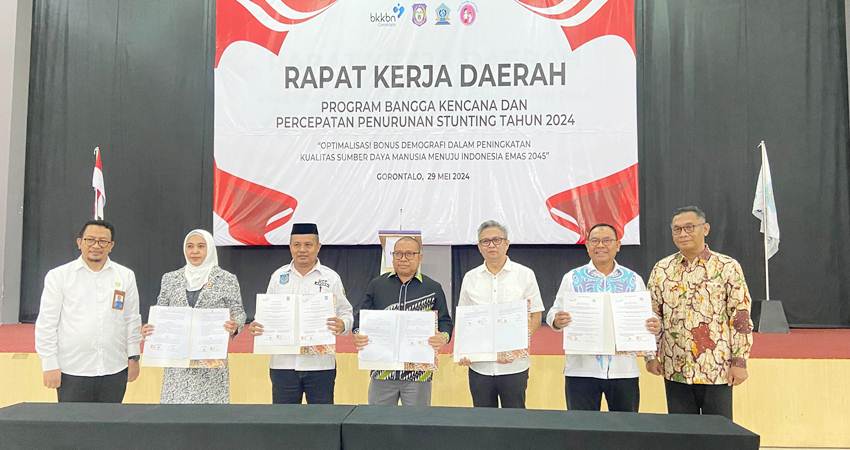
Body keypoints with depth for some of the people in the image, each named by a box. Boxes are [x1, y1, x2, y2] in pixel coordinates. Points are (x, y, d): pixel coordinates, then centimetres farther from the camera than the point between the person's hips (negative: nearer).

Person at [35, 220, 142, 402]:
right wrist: (50, 365, -4)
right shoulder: (59, 276, -1)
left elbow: (132, 320, 8)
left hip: (115, 370, 2)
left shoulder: (126, 276, 5)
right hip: (72, 371, -2)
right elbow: (47, 323, -1)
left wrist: (133, 357, 6)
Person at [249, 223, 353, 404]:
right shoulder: (278, 276, 8)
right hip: (283, 363, 2)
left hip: (320, 364, -2)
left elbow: (346, 313, 3)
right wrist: (257, 325, -8)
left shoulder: (331, 278, 2)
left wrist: (342, 325, -19)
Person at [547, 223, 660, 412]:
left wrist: (655, 326, -13)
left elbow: (646, 317, 10)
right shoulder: (572, 278, 4)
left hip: (624, 369, 2)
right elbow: (554, 313, 1)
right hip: (581, 370, -1)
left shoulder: (633, 279, 8)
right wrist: (557, 321, -22)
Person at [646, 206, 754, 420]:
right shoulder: (661, 270, 5)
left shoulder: (728, 267, -3)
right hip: (675, 369, 3)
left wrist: (739, 361, -8)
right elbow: (652, 315, 10)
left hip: (717, 368, -2)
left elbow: (741, 317, -5)